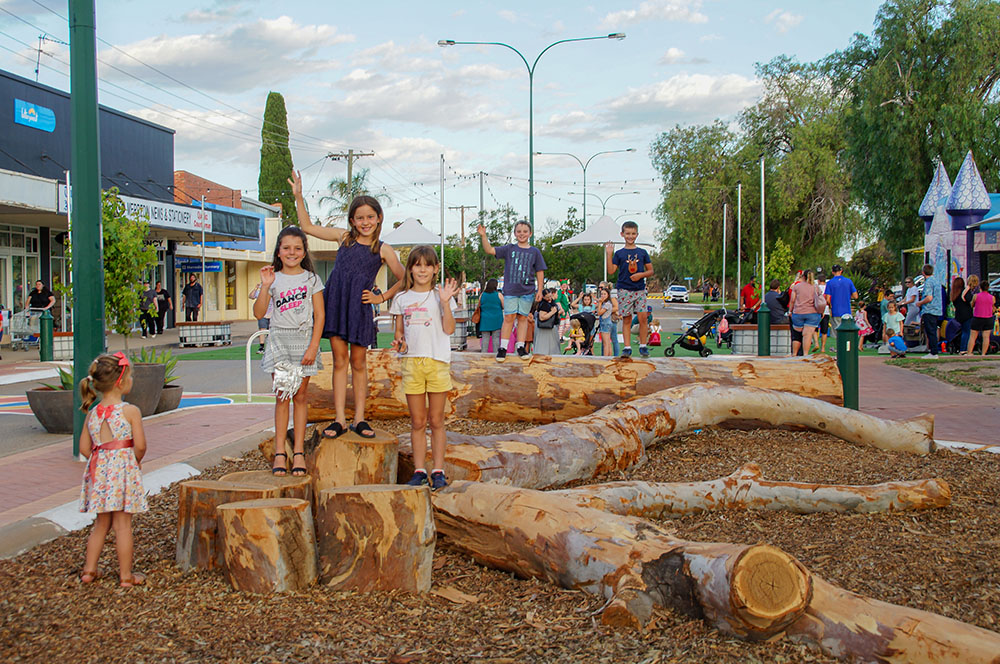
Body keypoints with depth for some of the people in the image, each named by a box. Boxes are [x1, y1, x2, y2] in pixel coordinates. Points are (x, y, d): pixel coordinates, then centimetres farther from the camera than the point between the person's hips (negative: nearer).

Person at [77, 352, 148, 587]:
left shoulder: (92, 413, 5)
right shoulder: (130, 411, -12)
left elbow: (84, 448, 7)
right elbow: (140, 446, -12)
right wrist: (136, 461, 7)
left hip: (99, 471, 5)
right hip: (124, 470, -5)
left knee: (102, 523, 19)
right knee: (122, 524, 2)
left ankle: (89, 570, 23)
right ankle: (126, 575, 10)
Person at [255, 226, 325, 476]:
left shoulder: (311, 278, 4)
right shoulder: (274, 279, 6)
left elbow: (319, 315, 0)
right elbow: (259, 313, -1)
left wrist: (313, 347, -8)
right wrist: (265, 286, -13)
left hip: (304, 339, -1)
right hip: (279, 340, 1)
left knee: (300, 395, 3)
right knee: (282, 396, -1)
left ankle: (299, 451, 8)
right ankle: (280, 451, 2)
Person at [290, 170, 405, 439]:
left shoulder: (383, 250, 3)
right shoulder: (344, 237, 9)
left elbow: (403, 279, 8)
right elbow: (308, 227, 16)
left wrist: (381, 297, 2)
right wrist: (298, 196, 12)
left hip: (360, 307, -2)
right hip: (335, 304, 2)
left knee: (359, 362, 5)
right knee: (339, 360, 3)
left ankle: (359, 418, 13)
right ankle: (339, 419, 6)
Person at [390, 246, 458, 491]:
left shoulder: (441, 296, 3)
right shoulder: (402, 299, 10)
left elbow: (449, 329, -5)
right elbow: (399, 330, 15)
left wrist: (446, 302, -15)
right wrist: (398, 342, -5)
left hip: (438, 362, -2)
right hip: (412, 361, 2)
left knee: (436, 420, 3)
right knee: (417, 422, 5)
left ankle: (438, 470, 10)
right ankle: (419, 470, 12)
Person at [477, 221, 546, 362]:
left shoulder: (535, 252, 7)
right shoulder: (509, 249, 6)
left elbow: (540, 272, 9)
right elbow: (490, 250, -1)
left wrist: (539, 290, 4)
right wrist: (484, 236, -14)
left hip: (528, 291, 1)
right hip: (510, 290, -1)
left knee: (523, 318, 5)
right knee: (509, 317, -4)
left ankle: (521, 346, 11)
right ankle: (503, 348, 0)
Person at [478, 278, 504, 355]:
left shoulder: (482, 295, 1)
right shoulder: (499, 295, -5)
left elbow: (479, 306, 10)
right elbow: (504, 307, 0)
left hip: (485, 320, 2)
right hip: (496, 320, -2)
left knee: (485, 337, 4)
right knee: (496, 338, 2)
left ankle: (484, 352, 1)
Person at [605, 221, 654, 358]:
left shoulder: (642, 252, 9)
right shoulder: (619, 253, 5)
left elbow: (650, 271, 12)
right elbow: (611, 271, -3)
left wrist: (641, 275, -7)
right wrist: (609, 255, -9)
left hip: (640, 289, 1)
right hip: (624, 290, -1)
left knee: (643, 317, -8)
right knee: (626, 319, 0)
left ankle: (643, 346, 2)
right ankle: (627, 347, 3)